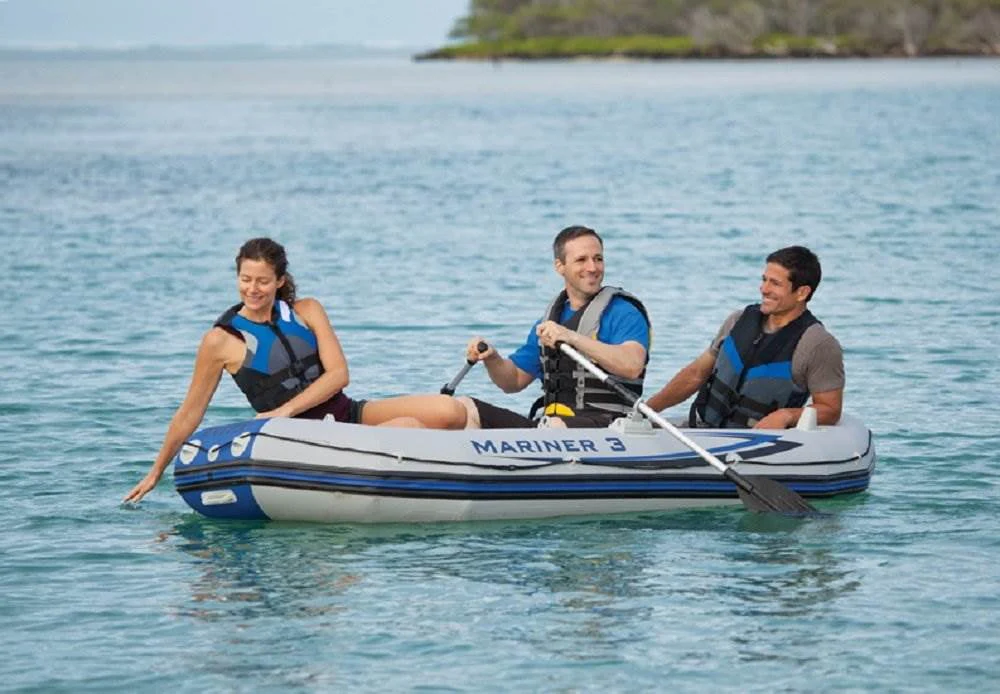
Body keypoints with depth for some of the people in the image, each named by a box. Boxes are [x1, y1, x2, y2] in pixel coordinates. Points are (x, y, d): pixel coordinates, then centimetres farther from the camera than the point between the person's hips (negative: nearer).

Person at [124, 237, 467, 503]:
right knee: (411, 426, -28)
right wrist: (156, 472, 8)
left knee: (449, 411, -14)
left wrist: (284, 411, -16)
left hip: (348, 413, 5)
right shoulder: (222, 340, -4)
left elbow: (338, 375, -3)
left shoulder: (307, 311, 7)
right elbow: (190, 412, 4)